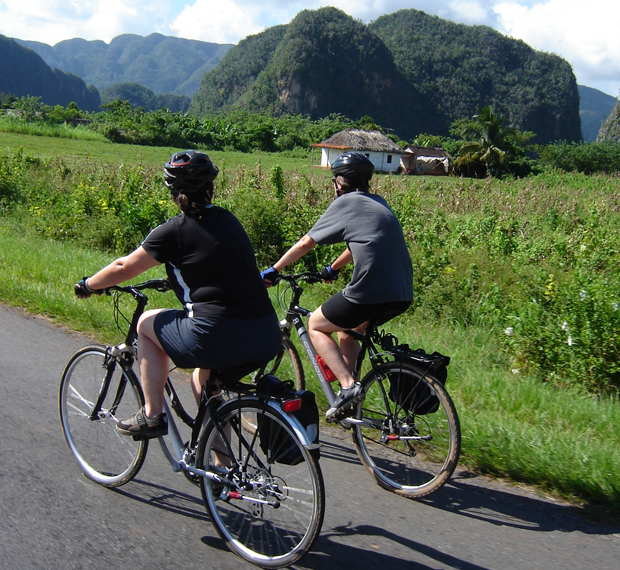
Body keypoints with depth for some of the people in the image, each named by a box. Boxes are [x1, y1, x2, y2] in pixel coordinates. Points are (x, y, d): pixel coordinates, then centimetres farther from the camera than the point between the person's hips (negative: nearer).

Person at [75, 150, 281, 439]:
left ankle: (152, 416, 23)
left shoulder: (175, 230, 0)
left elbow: (125, 267, 9)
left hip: (217, 337, -6)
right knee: (203, 377, 34)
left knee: (147, 323, 20)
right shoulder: (230, 221, 17)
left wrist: (87, 285, 27)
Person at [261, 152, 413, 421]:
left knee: (315, 326, 12)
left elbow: (306, 243, 5)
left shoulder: (345, 203, 1)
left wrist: (273, 270, 15)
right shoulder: (378, 203, 22)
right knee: (346, 331, 29)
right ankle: (349, 392, 27)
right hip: (402, 295, 8)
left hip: (370, 292, -8)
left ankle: (348, 385, -3)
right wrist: (332, 270, 48)